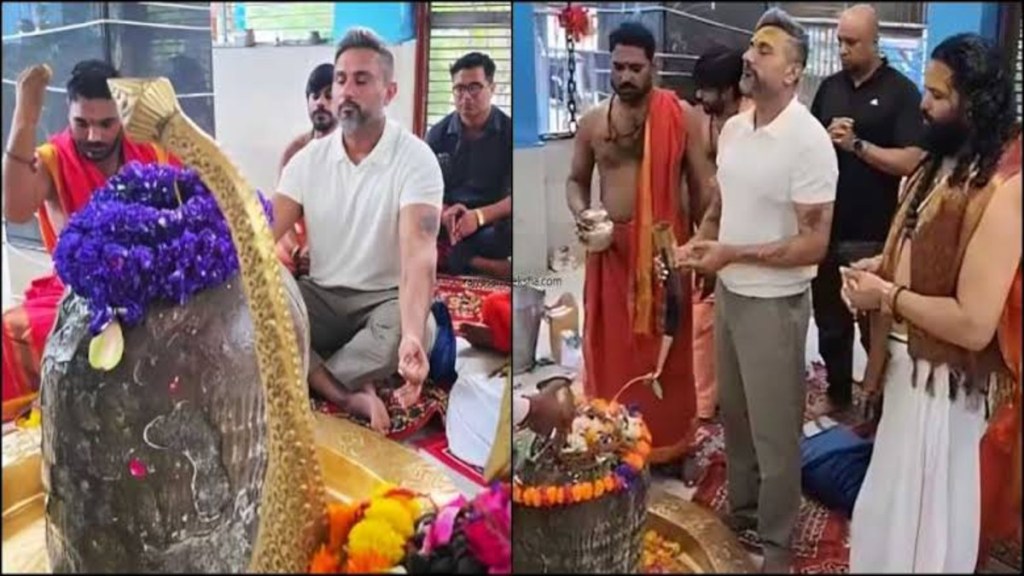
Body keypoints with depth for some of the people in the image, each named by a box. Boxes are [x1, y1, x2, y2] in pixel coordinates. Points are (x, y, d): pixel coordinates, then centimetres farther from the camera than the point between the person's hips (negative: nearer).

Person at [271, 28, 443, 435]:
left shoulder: (415, 159, -15)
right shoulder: (309, 158, 0)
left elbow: (419, 251, -30)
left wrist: (412, 336, -48)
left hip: (385, 299, -3)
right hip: (322, 297, 4)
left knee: (410, 329, -38)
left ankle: (314, 379, -14)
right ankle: (350, 396, -23)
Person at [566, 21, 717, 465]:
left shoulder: (681, 116, -4)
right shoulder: (592, 121, 3)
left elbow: (702, 184, 0)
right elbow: (576, 180, 13)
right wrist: (580, 215, -8)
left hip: (666, 246, -2)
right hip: (610, 249, 2)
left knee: (666, 345, 8)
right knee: (611, 346, 9)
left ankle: (669, 440, 26)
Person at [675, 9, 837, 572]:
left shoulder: (808, 140, -20)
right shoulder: (732, 128, 2)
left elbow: (813, 244, -21)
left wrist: (733, 254, -24)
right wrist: (698, 241, -5)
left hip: (774, 303, -7)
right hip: (728, 293, 7)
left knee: (774, 428, 9)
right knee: (733, 412, 22)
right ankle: (741, 506, 44)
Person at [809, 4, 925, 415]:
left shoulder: (901, 92, -6)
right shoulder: (830, 87, 9)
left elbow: (911, 161, -15)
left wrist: (856, 145, -17)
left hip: (873, 234, -5)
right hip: (826, 228, 5)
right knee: (829, 320, 15)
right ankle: (837, 393, 32)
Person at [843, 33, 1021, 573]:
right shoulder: (942, 164, 4)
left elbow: (974, 324, -29)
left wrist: (887, 295, -19)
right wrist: (880, 266, 1)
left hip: (941, 376, -8)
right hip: (905, 360, 8)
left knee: (922, 514, 11)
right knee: (893, 499, 26)